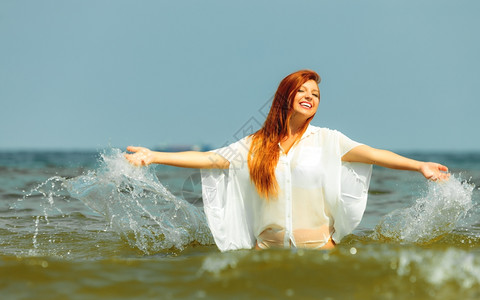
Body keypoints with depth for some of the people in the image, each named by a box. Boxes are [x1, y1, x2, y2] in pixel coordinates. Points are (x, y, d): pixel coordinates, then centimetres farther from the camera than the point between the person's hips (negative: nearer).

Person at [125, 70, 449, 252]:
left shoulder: (328, 140, 2)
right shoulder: (256, 145, 5)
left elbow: (369, 153, -11)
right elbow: (209, 159, 2)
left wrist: (419, 165, -24)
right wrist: (154, 156, -5)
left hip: (317, 247, -1)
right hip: (268, 246, 1)